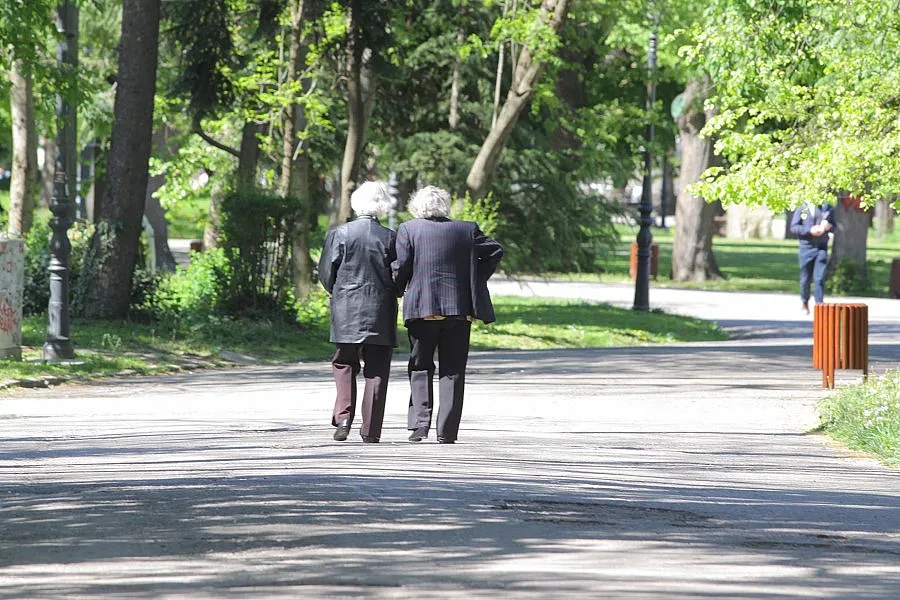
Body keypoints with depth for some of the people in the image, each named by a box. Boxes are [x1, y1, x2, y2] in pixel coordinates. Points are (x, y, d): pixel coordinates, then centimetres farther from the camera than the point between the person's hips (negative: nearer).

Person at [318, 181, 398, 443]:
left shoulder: (338, 234, -4)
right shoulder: (390, 238, -5)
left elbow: (326, 273, -1)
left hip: (346, 313, 0)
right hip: (381, 314, 0)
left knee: (344, 365, 13)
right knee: (376, 372, 6)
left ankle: (343, 417, -5)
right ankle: (371, 430, 4)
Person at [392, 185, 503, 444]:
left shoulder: (408, 229, 0)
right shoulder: (466, 229, 7)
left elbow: (401, 268, -5)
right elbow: (495, 250, 5)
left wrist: (399, 291, 12)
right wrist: (477, 279, 11)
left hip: (421, 308, -1)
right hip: (459, 309, 1)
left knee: (420, 368, 9)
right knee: (452, 371, 5)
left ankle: (419, 424, -4)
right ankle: (447, 431, 2)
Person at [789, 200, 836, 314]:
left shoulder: (828, 208, 7)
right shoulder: (801, 209, 3)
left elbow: (834, 227, 14)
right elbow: (793, 228, -1)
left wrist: (828, 226, -11)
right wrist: (809, 230, -15)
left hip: (821, 248, 0)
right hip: (806, 248, 0)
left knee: (819, 279, -10)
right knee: (805, 279, 8)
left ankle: (819, 304, -8)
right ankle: (805, 303, 30)